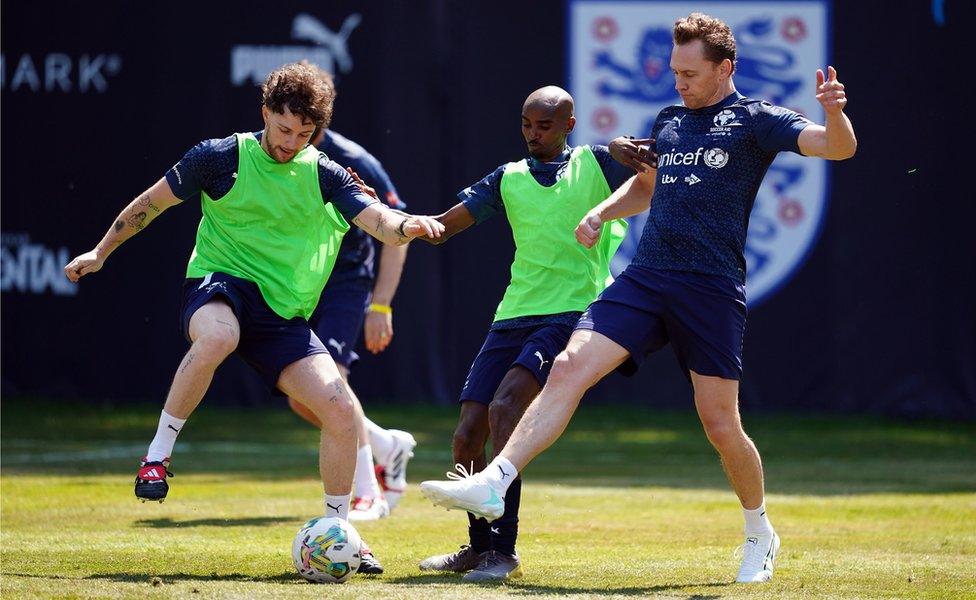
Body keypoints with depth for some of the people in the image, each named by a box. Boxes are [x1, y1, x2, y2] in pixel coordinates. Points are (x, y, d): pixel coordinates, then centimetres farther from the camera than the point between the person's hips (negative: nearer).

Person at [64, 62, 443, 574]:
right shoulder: (222, 157, -2)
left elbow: (379, 222, -6)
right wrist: (101, 252, 15)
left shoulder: (322, 175, 6)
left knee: (340, 411, -12)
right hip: (218, 285, -4)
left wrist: (407, 225, -29)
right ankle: (158, 454, -26)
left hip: (284, 314, 4)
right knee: (217, 337, -42)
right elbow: (153, 202, 10)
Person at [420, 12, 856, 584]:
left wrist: (835, 113, -33)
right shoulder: (669, 120, 18)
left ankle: (760, 533, 22)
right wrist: (603, 212, 18)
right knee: (570, 368, -13)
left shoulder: (755, 120, 0)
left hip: (713, 289, -5)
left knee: (720, 423, -2)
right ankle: (492, 483, -22)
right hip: (645, 278, 5)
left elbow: (839, 147, -12)